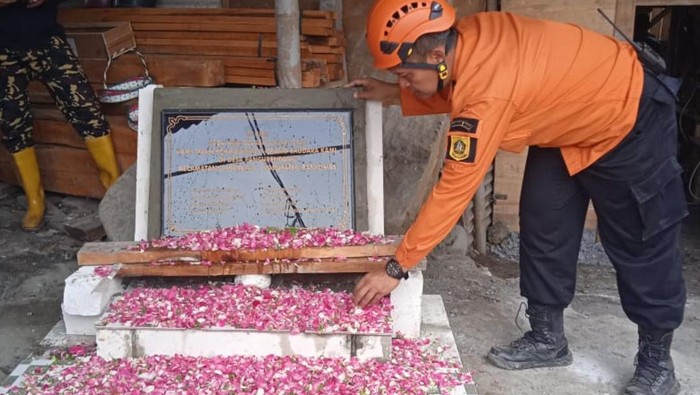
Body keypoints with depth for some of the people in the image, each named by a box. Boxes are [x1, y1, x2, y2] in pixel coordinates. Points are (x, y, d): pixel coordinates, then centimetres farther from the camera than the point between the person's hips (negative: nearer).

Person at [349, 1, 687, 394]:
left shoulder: (487, 95, -38)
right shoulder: (469, 39, -15)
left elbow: (452, 193, -34)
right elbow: (454, 94, 10)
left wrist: (396, 268, -26)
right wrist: (393, 95, -3)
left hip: (629, 119, -9)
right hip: (568, 126, 9)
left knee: (642, 245, 3)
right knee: (542, 229, 8)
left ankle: (657, 362, 18)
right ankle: (547, 338, 20)